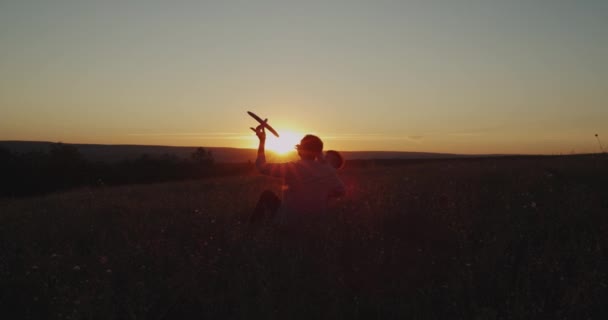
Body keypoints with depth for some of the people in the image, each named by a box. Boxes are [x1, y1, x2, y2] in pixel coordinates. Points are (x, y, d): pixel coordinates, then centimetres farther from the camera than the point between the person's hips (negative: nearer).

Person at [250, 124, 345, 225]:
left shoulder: (291, 168, -22)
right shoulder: (329, 171, -11)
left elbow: (262, 167, -11)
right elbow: (340, 192, 4)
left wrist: (262, 141, -3)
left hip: (289, 221, -4)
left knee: (267, 194, 20)